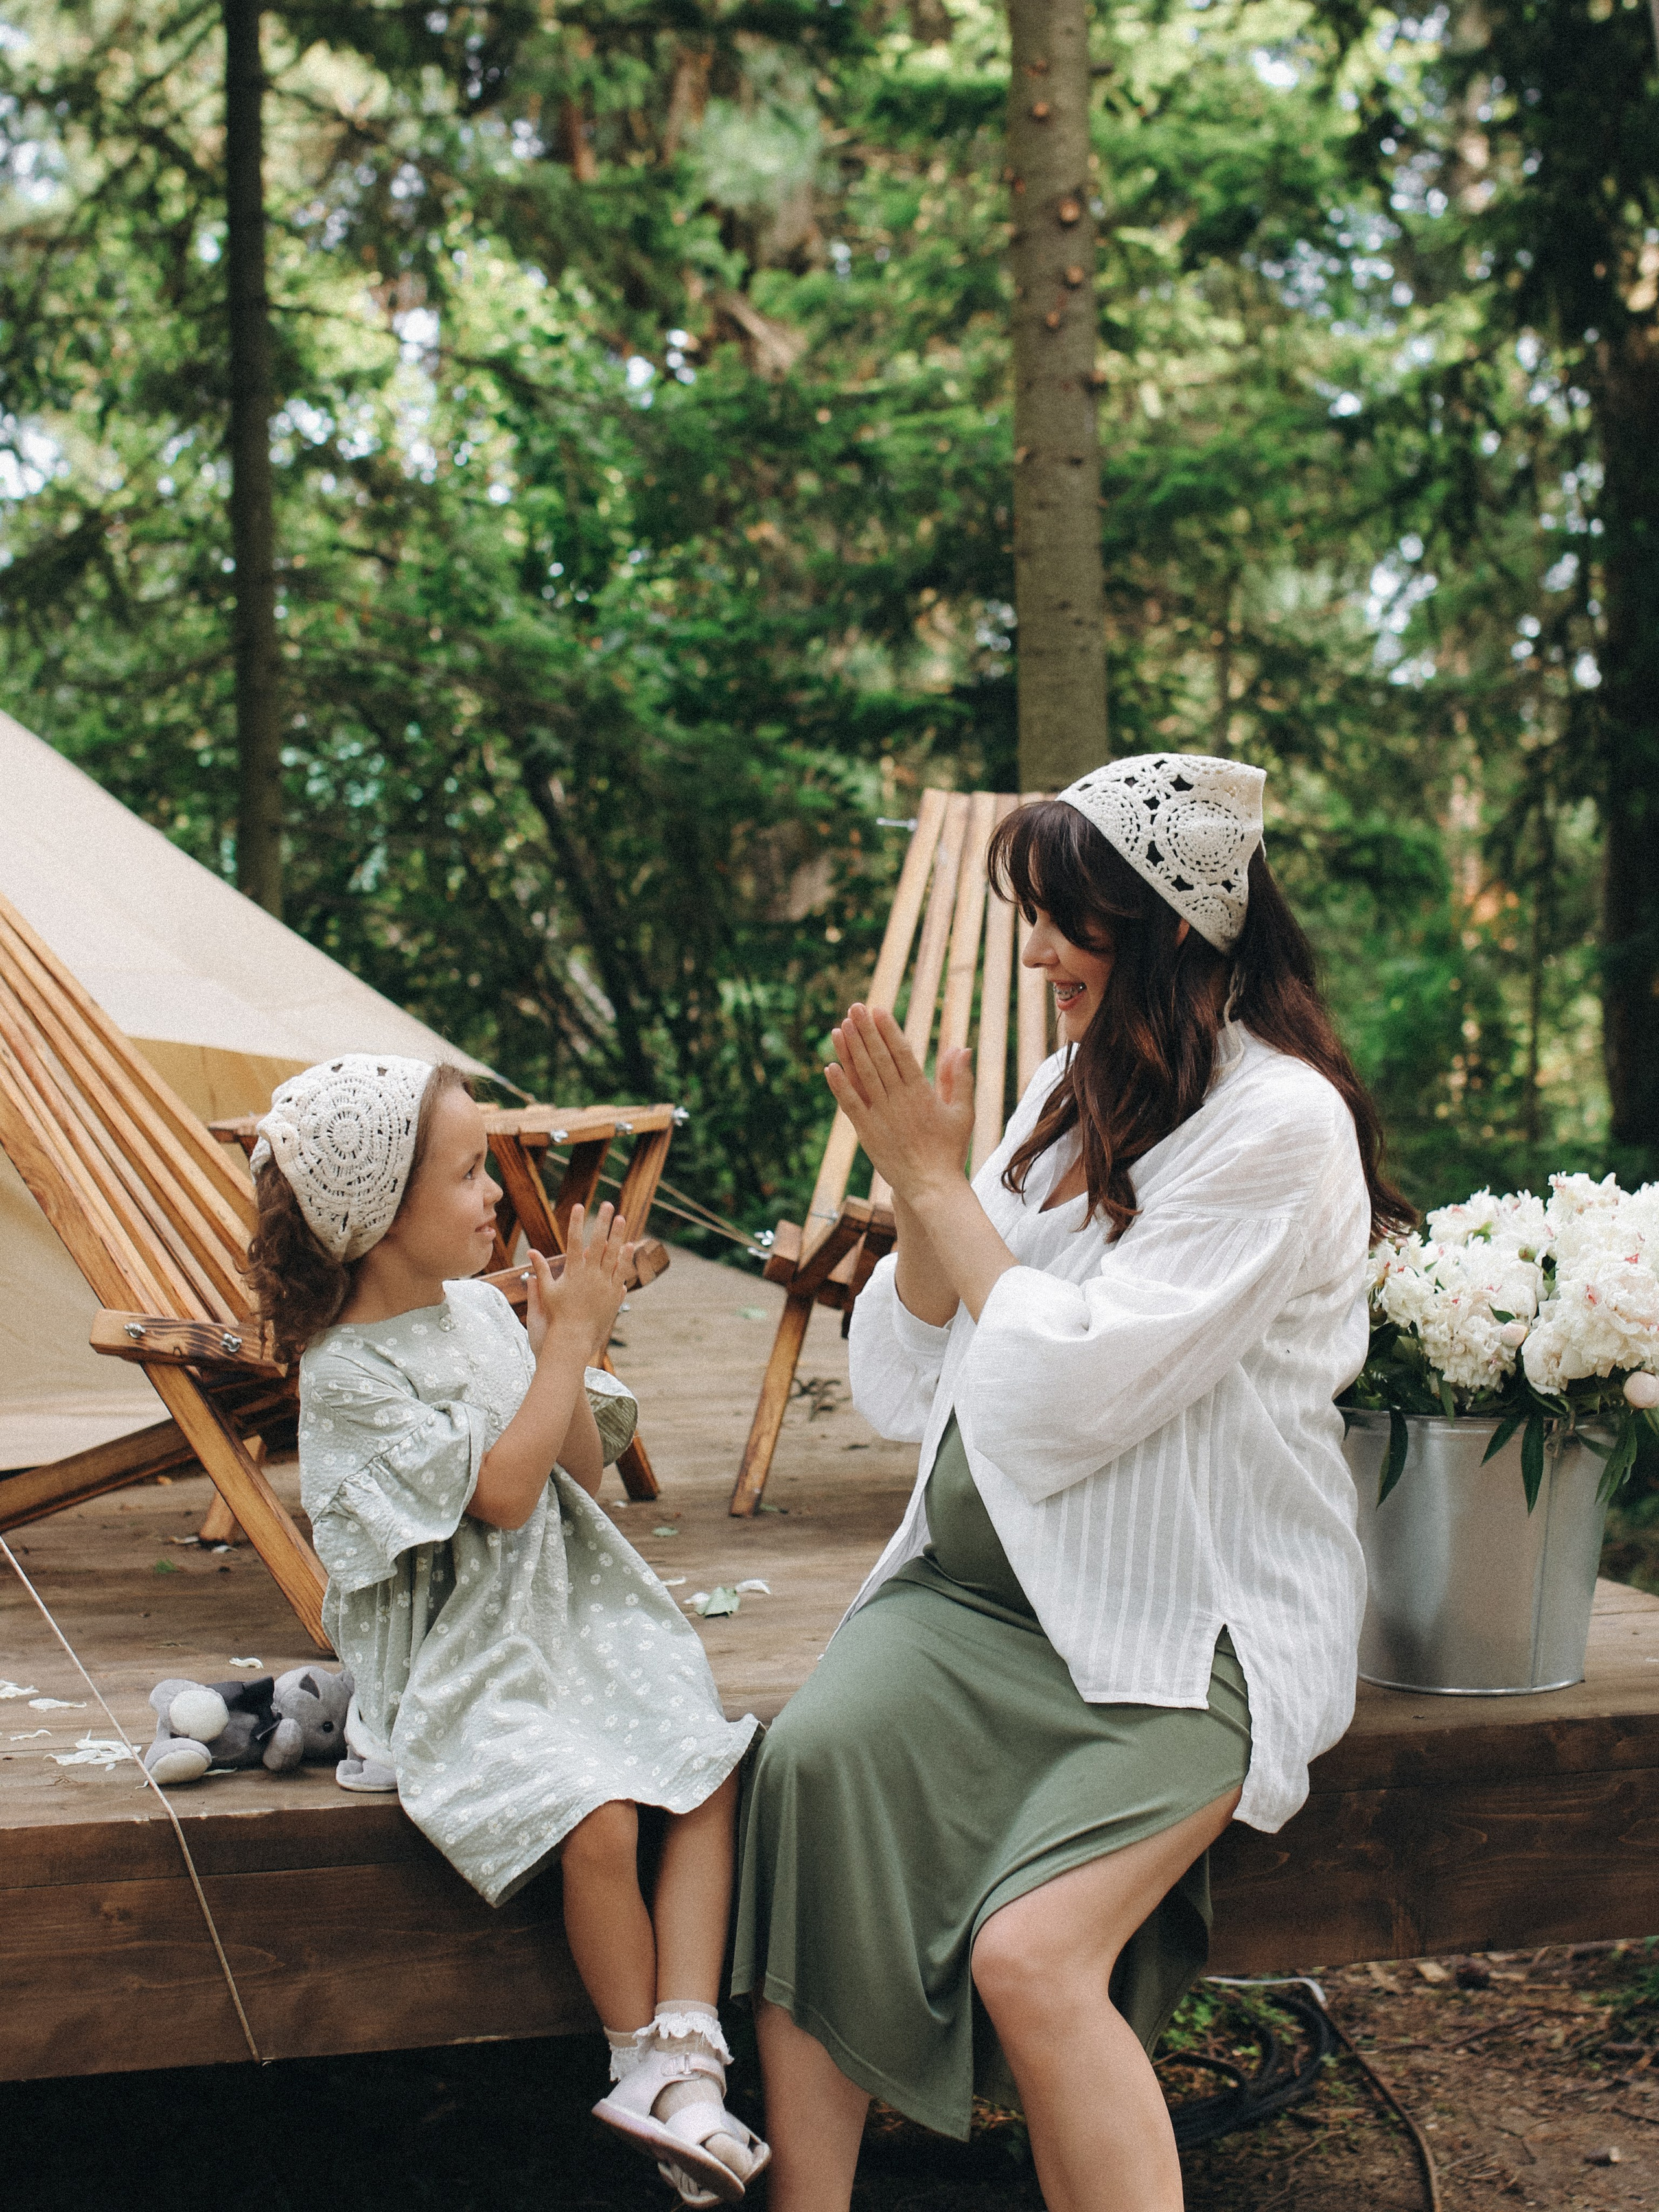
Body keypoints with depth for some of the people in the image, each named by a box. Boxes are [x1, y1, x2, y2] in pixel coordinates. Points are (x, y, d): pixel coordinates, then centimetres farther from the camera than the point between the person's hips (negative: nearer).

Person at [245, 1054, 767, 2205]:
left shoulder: (487, 1312, 8)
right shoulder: (348, 1372, -13)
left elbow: (582, 1469, 10)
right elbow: (502, 1491, -18)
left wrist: (561, 1346, -6)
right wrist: (574, 1342, -15)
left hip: (573, 1613, 7)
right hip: (458, 1664, -7)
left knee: (713, 1772, -13)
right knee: (598, 1822, -25)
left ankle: (684, 2058, -14)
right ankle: (643, 2060, -5)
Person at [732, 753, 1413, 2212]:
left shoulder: (1279, 1123, -11)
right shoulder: (1074, 1089, 11)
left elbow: (1069, 1388, -19)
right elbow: (919, 1387, 13)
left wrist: (942, 1186, -7)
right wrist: (917, 1192, -2)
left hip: (1187, 1620, -6)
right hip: (988, 1576, 6)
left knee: (1032, 1953, -25)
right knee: (814, 1759, -21)